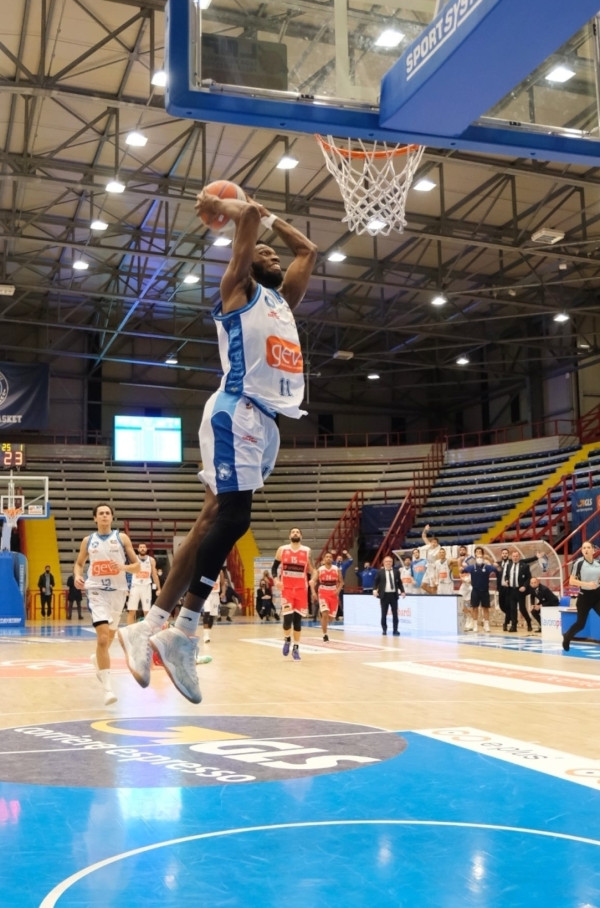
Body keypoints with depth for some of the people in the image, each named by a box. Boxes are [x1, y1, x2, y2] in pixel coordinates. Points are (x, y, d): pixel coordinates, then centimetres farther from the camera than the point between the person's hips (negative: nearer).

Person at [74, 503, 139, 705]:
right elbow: (79, 563, 17)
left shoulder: (122, 538, 0)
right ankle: (108, 687, -15)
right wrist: (77, 576, -5)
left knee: (110, 636, 19)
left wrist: (124, 567, -21)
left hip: (118, 591, 2)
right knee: (103, 638, -17)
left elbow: (137, 566, 1)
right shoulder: (88, 541, 4)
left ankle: (98, 659, 53)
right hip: (97, 592, -2)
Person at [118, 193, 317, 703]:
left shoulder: (283, 299, 30)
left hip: (267, 420, 8)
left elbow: (308, 250, 39)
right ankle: (182, 635, -13)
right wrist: (220, 206, 17)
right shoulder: (238, 289, 8)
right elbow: (247, 217, -2)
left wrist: (266, 214, 39)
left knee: (217, 521, 2)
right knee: (231, 517, -16)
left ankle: (151, 628, 2)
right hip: (238, 413, -8)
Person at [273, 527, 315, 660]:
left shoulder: (307, 551, 3)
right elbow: (274, 567, 7)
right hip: (286, 588, -1)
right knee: (288, 617, -12)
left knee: (298, 618, 3)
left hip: (301, 588, 1)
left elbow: (311, 570, 7)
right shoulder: (282, 549, 3)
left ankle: (296, 648, 13)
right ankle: (287, 640, 16)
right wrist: (276, 579, -11)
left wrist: (312, 579, -14)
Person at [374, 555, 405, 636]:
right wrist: (375, 590, -15)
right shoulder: (380, 572, 1)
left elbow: (399, 582, 11)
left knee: (395, 613, 4)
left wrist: (402, 591, 1)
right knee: (384, 614, 4)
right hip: (384, 595, -2)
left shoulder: (396, 571, 7)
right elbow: (376, 582, 1)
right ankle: (384, 630, 13)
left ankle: (395, 630, 10)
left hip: (394, 595, 2)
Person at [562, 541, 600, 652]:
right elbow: (571, 581, -13)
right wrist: (586, 584, -23)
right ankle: (566, 637, 35)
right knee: (580, 624, 6)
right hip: (584, 596, -4)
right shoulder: (579, 563, -11)